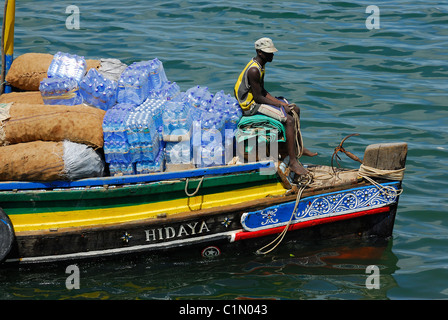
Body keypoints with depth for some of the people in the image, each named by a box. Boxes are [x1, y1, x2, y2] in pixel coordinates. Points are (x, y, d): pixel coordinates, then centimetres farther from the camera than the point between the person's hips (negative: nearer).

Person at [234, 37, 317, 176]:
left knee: (295, 110, 16)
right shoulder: (254, 70, -25)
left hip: (257, 100, 11)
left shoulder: (260, 65, 8)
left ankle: (299, 148, 29)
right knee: (289, 119, -21)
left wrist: (281, 103, 4)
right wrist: (281, 106, -15)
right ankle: (293, 161, -20)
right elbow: (258, 97, -23)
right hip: (251, 106, -11)